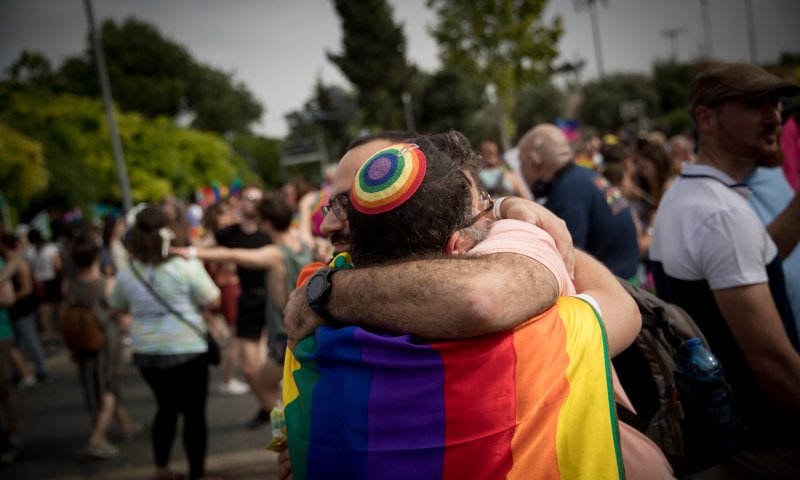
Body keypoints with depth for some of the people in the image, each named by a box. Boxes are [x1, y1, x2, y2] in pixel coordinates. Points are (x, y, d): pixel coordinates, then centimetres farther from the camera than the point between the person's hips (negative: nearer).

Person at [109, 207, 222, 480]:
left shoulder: (127, 273, -2)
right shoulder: (186, 266, -14)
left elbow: (117, 307, 14)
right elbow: (213, 301, -8)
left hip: (147, 354, 5)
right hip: (186, 351, -5)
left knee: (166, 408, 23)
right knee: (194, 413, 6)